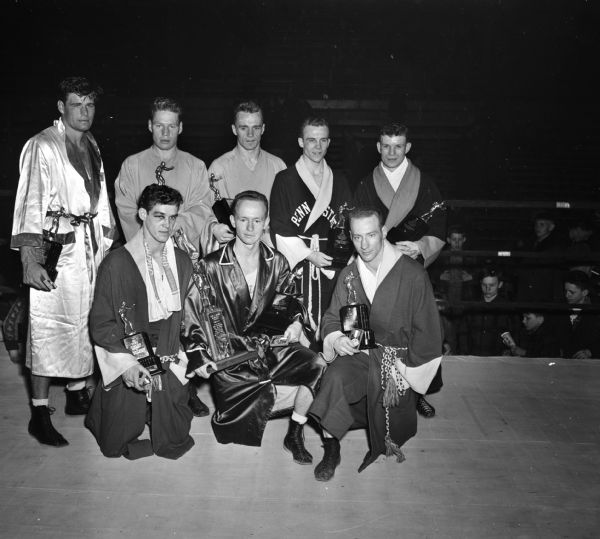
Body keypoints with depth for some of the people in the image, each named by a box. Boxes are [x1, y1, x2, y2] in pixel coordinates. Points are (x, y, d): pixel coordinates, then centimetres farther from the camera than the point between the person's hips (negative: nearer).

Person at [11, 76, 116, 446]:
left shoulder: (92, 146, 15)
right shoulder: (42, 146, -7)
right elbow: (30, 202, -13)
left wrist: (106, 245, 15)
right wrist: (30, 258, -21)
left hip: (90, 244, 7)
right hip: (54, 245, -6)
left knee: (86, 321, 11)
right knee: (48, 326, -4)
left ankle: (78, 393, 25)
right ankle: (40, 413, 3)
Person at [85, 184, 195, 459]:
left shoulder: (182, 262, 2)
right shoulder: (117, 263, -15)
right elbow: (100, 323, -13)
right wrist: (126, 362, -22)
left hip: (168, 359, 4)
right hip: (125, 362, -4)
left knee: (174, 441, 4)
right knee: (117, 445, 4)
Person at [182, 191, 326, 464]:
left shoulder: (276, 262, 4)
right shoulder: (211, 267, -6)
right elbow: (191, 313, -3)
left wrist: (296, 321, 0)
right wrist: (198, 355, -13)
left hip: (268, 342, 3)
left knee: (317, 366, -20)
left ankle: (295, 435, -1)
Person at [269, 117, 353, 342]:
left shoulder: (339, 181, 14)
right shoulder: (285, 180, 3)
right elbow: (279, 229, -2)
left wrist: (343, 256, -3)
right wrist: (308, 254, -9)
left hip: (330, 267, 3)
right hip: (295, 264, -3)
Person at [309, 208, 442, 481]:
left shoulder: (413, 274, -9)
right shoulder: (348, 275, 6)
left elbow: (426, 333, -6)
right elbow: (332, 318, 14)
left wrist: (403, 372, -10)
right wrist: (336, 339, -10)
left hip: (397, 358, -2)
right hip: (357, 355, 3)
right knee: (334, 378, -27)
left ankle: (381, 449, 7)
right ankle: (331, 449, -11)